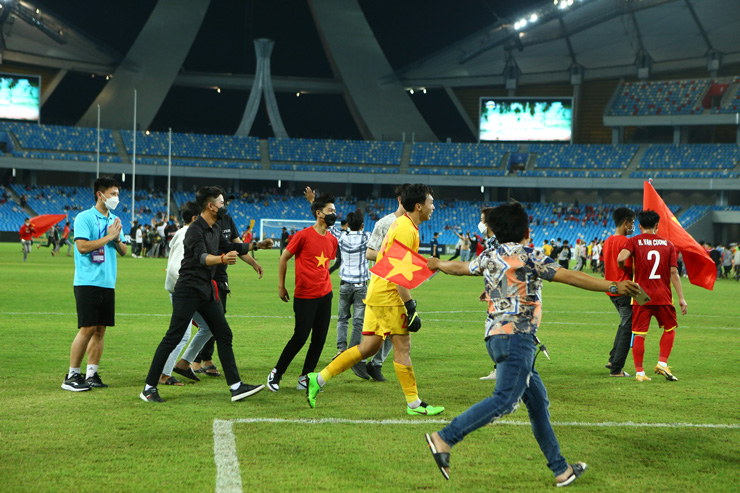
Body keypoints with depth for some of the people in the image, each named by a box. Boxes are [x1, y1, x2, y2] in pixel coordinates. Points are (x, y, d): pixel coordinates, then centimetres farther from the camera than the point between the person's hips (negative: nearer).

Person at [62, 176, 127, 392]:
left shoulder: (114, 220, 15)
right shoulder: (84, 218, -6)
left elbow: (123, 251, 18)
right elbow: (82, 246, -17)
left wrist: (117, 239, -3)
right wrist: (108, 237, -11)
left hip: (108, 283, 7)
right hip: (87, 282, -7)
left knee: (100, 330, 6)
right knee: (87, 329, -9)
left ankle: (91, 374, 12)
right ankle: (72, 376, 0)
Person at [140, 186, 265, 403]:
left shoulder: (214, 229, 12)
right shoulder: (195, 230, -17)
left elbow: (228, 246, 31)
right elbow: (202, 258, -34)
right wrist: (222, 259, -53)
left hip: (208, 291, 9)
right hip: (189, 290, -9)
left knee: (224, 335, 6)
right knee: (173, 338, -7)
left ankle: (236, 386, 8)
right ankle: (149, 388, 0)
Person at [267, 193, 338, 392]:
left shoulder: (332, 240, 9)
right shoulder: (304, 235, -10)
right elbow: (284, 258, -1)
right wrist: (281, 286, 1)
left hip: (325, 295, 6)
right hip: (305, 296, -6)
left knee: (319, 340, 4)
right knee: (300, 338, -5)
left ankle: (305, 379, 15)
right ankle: (276, 373, 12)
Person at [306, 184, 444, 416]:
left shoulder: (402, 224, 16)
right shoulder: (406, 230, -15)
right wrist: (410, 307, -22)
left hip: (377, 293, 10)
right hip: (388, 295, -10)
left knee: (368, 347, 10)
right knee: (402, 347, -2)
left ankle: (318, 379, 11)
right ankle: (414, 404, 5)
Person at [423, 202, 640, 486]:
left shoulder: (490, 257, 16)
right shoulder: (529, 257, -4)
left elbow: (460, 268, 33)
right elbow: (570, 277, -10)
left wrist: (437, 264, 55)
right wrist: (612, 287, -11)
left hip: (496, 335, 9)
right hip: (517, 337, -9)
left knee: (538, 401, 10)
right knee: (505, 400, -17)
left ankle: (560, 469, 12)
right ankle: (444, 439, -22)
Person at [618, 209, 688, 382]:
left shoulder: (633, 241, 0)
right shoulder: (668, 244, 5)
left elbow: (621, 259, -19)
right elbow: (674, 272, 0)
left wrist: (624, 267, 5)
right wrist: (681, 298, 3)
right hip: (663, 296, 1)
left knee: (639, 334, 3)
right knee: (670, 329, 19)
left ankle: (639, 372, 2)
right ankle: (662, 364, 8)